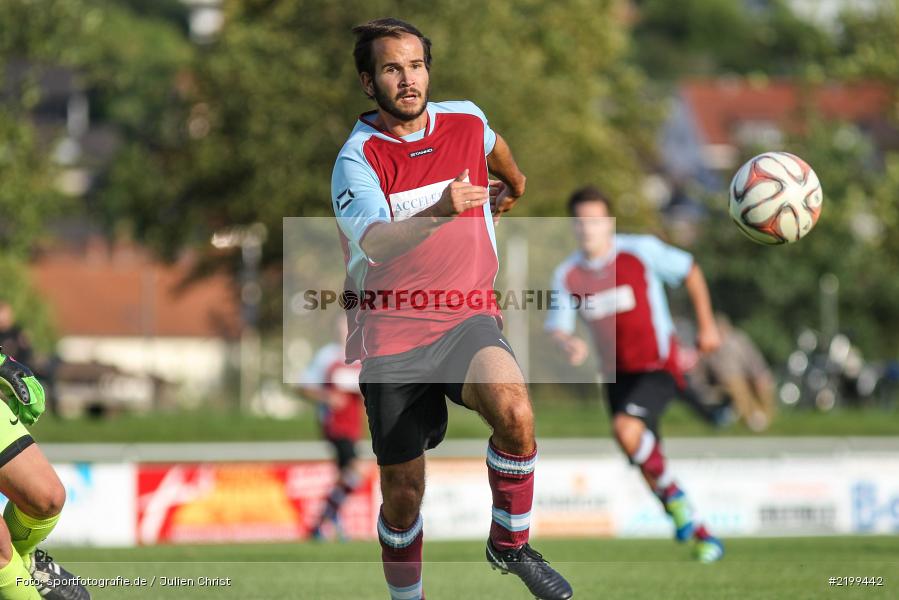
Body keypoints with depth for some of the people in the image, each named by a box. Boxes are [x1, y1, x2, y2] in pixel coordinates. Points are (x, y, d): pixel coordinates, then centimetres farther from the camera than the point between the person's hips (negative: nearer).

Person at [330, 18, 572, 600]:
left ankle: (510, 544, -6)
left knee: (515, 414, -29)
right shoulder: (359, 156, -12)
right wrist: (440, 212, -47)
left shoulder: (465, 120, 2)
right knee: (403, 491, 3)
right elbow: (376, 242, -31)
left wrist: (514, 181, 49)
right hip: (391, 331, -2)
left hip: (467, 317, 2)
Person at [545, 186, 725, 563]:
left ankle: (672, 494, -7)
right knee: (647, 463, 6)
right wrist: (569, 344, -25)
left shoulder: (641, 251, -10)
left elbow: (690, 272, 3)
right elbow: (556, 327, -1)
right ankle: (701, 536, 20)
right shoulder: (567, 275, -1)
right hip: (617, 375, 5)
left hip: (658, 366, -5)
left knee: (626, 429, -30)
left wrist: (706, 324, 4)